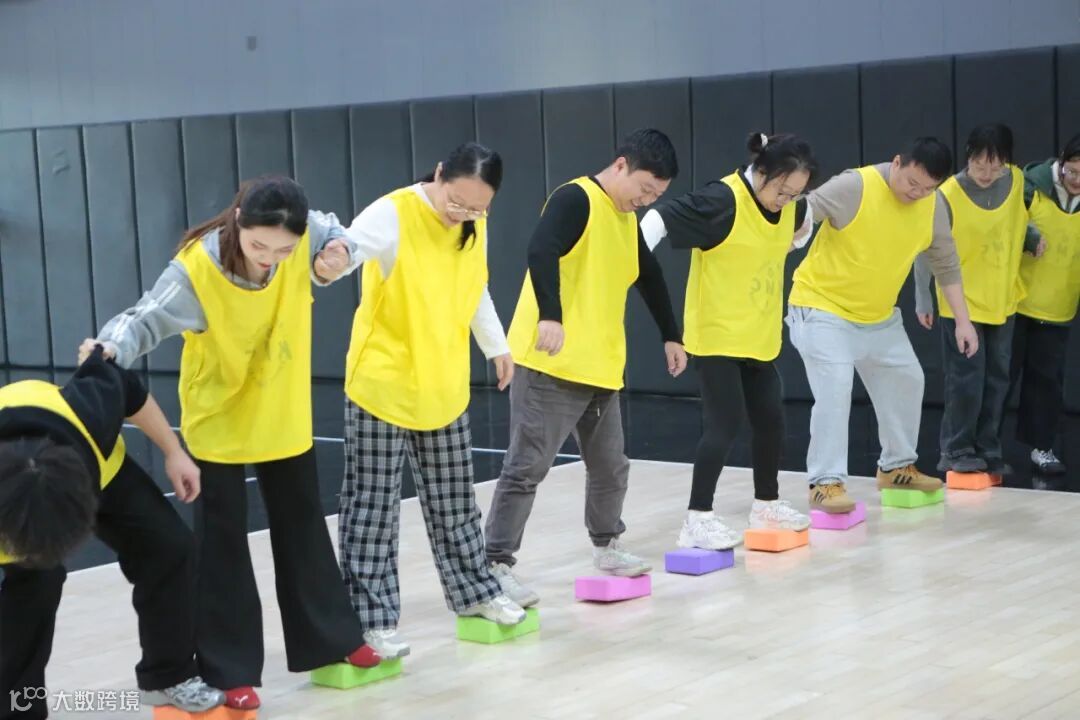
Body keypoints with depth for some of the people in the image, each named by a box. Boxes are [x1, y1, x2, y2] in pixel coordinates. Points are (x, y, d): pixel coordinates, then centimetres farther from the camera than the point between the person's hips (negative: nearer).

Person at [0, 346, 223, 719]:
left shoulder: (88, 413, -44)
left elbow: (125, 386, -20)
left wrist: (174, 452, -8)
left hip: (96, 461, 3)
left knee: (168, 545, -1)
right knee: (34, 582, -24)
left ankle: (169, 675, 19)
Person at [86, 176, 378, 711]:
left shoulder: (304, 233, -21)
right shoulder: (196, 270, -32)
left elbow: (336, 236, 0)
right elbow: (146, 320, -32)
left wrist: (335, 258, -22)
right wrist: (111, 349, -53)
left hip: (283, 416, 4)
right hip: (219, 418, -4)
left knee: (303, 527, 17)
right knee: (222, 541, 1)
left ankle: (332, 641, 32)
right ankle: (230, 671, 11)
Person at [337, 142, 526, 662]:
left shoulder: (474, 227, 1)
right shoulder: (392, 215, -20)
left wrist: (496, 346, 24)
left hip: (444, 387, 6)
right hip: (382, 386, -6)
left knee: (453, 500, 18)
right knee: (372, 506, 0)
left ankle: (473, 591, 34)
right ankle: (371, 619, 6)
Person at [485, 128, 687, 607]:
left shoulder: (628, 221, 15)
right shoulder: (575, 200, -12)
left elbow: (650, 278, 30)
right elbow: (541, 252, -29)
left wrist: (670, 336, 29)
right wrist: (549, 317, -41)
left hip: (601, 370, 9)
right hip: (550, 366, -8)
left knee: (610, 466, 16)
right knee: (527, 467, -7)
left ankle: (606, 546, 35)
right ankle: (496, 565, -3)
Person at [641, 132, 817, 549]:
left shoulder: (790, 203, -1)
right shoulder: (722, 201, -24)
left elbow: (803, 226, 25)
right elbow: (658, 220, -28)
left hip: (758, 336, 8)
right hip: (716, 333, -8)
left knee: (770, 418, 13)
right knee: (725, 423, -11)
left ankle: (766, 505, 30)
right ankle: (698, 519, -5)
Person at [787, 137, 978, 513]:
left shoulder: (934, 207, -5)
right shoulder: (853, 187, -25)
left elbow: (946, 265, 7)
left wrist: (962, 319, 7)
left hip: (879, 317, 7)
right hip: (822, 308, -7)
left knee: (906, 380, 15)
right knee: (834, 389, -19)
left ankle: (896, 467, 33)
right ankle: (825, 483, -12)